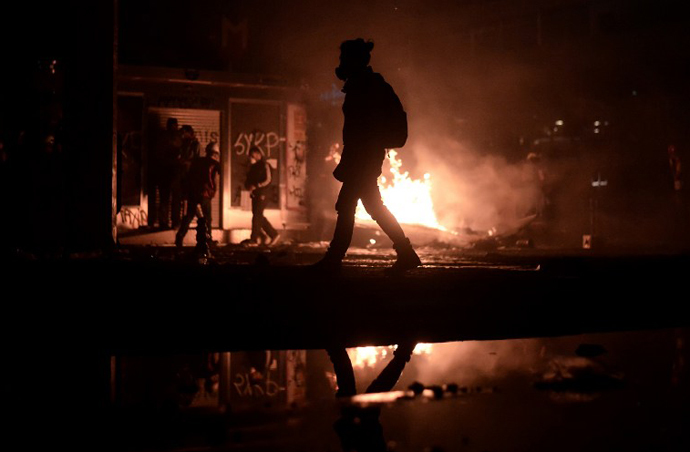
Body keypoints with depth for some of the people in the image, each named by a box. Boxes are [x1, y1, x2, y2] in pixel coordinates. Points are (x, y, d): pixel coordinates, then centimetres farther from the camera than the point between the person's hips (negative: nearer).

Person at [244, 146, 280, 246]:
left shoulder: (264, 165, -5)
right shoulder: (253, 166, 17)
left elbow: (268, 180, -13)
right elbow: (248, 180, 18)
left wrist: (256, 186, -20)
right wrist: (248, 186, -5)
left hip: (262, 194, -8)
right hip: (255, 195, 8)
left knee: (257, 216, -11)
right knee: (260, 217, 9)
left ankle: (254, 239, -11)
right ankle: (274, 235, 18)